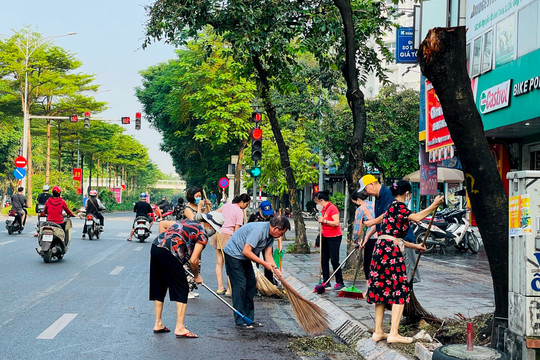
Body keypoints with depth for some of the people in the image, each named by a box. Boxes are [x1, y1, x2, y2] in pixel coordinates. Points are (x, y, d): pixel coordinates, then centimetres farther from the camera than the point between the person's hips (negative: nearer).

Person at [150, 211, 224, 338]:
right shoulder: (203, 234, 2)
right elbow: (193, 260, -3)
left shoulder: (186, 222, 26)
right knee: (182, 289, 2)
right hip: (169, 254, -8)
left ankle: (158, 324, 27)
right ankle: (180, 328, 0)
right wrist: (197, 276, 14)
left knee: (159, 288, 19)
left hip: (155, 247, 8)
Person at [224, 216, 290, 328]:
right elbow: (246, 251, -30)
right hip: (233, 255, -10)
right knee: (240, 286, -10)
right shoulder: (258, 230, -30)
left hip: (244, 258, 10)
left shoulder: (270, 234, 0)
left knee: (251, 284, 8)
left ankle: (249, 318, 14)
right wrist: (264, 263, -24)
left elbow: (268, 254, 1)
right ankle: (240, 320, -4)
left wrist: (275, 268, -16)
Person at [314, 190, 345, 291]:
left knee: (334, 260, -8)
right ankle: (326, 282, 13)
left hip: (334, 237, -9)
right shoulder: (323, 209, 13)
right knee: (324, 260, 8)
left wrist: (324, 221, -23)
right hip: (325, 237, 9)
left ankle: (340, 283, -1)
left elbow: (336, 223, -23)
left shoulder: (332, 208, -14)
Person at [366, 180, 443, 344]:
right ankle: (393, 334, -6)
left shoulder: (392, 207, 22)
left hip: (381, 251, 9)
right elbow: (417, 217, -20)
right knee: (400, 290, -4)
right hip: (390, 252, -9)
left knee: (381, 291, 10)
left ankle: (378, 332, 13)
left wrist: (414, 246, 31)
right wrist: (434, 205, -10)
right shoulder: (398, 205, -6)